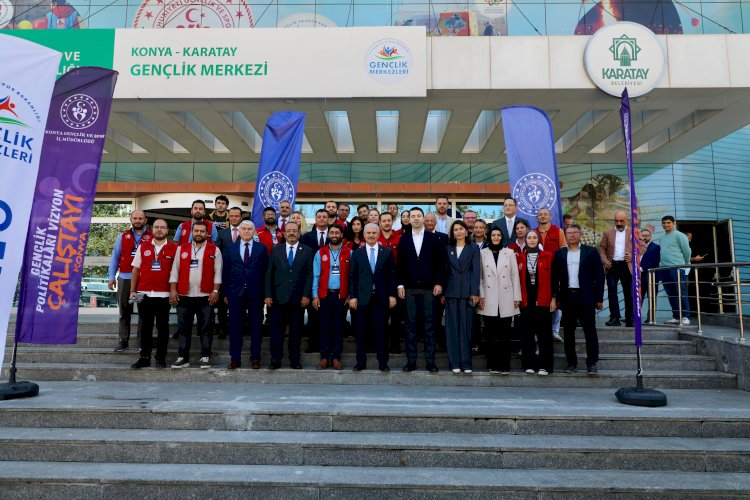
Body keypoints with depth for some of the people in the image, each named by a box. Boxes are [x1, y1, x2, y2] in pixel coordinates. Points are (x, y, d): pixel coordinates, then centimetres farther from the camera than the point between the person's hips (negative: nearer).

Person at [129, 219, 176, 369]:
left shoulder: (174, 248, 2)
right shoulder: (143, 246, 10)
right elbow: (136, 270, 12)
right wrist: (133, 291, 7)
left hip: (164, 295, -2)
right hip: (144, 294, 2)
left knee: (162, 327, 5)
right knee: (145, 327, 9)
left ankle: (161, 358, 14)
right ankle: (144, 357, 17)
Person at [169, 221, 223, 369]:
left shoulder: (214, 250, 3)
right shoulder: (182, 249, 10)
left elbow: (217, 272, 0)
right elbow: (175, 271, 8)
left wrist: (215, 291, -8)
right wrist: (173, 290, 0)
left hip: (206, 296, -2)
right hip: (184, 295, 2)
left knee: (206, 328, 2)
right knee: (184, 328, 7)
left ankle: (205, 357, 10)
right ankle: (183, 357, 15)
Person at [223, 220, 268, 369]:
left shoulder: (261, 248, 4)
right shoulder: (230, 248, 8)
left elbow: (265, 272, 1)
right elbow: (226, 272, 6)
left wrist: (264, 293, -4)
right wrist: (226, 293, 2)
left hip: (255, 294, -1)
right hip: (236, 294, 1)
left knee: (256, 327, 6)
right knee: (235, 327, 6)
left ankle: (255, 358, 17)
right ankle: (235, 358, 16)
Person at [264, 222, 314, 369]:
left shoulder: (307, 251, 5)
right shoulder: (276, 250, 8)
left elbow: (309, 274, 1)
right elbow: (269, 274, 6)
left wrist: (306, 295, -7)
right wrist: (268, 295, -1)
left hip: (298, 298, 0)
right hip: (278, 297, 1)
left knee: (296, 330, 6)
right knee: (276, 329, 3)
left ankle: (295, 360, 17)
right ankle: (275, 360, 13)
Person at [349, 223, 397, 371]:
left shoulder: (387, 252, 5)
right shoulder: (357, 253, 6)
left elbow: (392, 275, 4)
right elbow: (352, 276, 4)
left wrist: (392, 295, -1)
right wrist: (352, 296, -2)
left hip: (381, 298, -1)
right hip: (362, 297, 1)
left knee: (381, 332, 4)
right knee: (361, 332, 6)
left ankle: (383, 363, 13)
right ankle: (361, 362, 16)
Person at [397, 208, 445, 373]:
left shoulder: (433, 238, 5)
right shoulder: (404, 239, 8)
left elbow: (440, 262, 2)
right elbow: (400, 264, 7)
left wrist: (439, 283, -5)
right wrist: (400, 285, 0)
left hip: (429, 288, -1)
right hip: (410, 288, 1)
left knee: (429, 325, 4)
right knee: (411, 325, 4)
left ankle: (430, 361, 11)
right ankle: (411, 360, 11)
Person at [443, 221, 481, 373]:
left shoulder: (473, 248, 6)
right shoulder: (448, 249, 11)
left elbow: (476, 271, -1)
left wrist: (475, 292, -10)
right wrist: (443, 292, 1)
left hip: (467, 292, -2)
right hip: (451, 292, 2)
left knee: (466, 327, 1)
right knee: (452, 327, 2)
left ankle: (466, 362, 7)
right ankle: (455, 362, 8)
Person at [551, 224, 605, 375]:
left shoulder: (591, 252, 3)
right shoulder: (559, 254, 8)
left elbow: (599, 275, 1)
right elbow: (555, 277, 8)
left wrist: (599, 298, -3)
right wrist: (556, 298, 2)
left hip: (586, 297, -2)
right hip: (567, 298, 2)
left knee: (590, 331, 1)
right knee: (568, 331, 7)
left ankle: (592, 363, 10)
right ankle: (571, 362, 16)